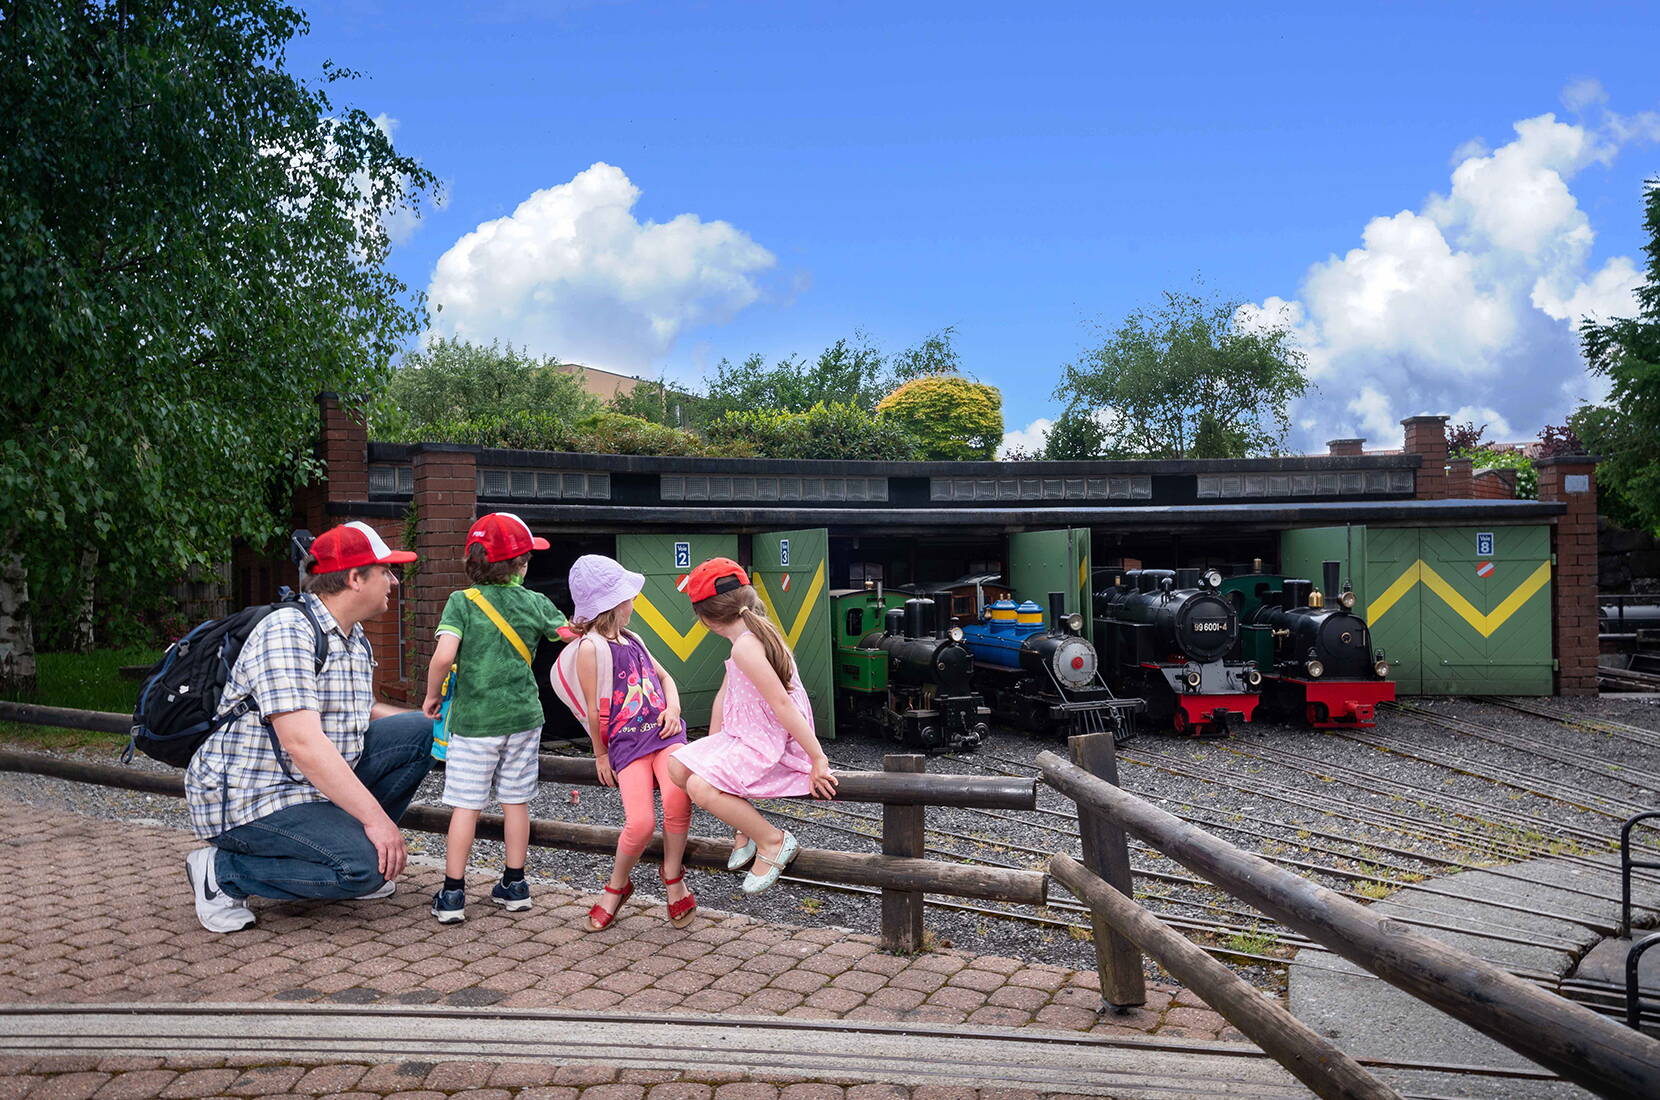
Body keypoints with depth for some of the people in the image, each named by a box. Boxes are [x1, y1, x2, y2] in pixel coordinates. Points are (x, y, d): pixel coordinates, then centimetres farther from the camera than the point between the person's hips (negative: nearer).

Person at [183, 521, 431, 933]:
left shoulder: (355, 639, 8)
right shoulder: (287, 632, -22)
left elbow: (358, 713, 18)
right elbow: (304, 743, -30)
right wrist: (375, 817, -30)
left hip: (314, 782, 9)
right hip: (250, 799, -9)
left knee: (415, 732, -1)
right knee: (363, 867, -25)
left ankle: (346, 838, 8)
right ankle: (222, 871, -6)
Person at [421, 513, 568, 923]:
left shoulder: (462, 602, -8)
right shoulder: (536, 603, 0)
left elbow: (443, 656, -17)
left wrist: (432, 696, -2)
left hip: (474, 720, -2)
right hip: (523, 717, 2)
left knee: (465, 805, 4)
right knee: (516, 802, 12)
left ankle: (452, 893, 8)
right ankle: (514, 885, 21)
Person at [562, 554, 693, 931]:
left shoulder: (632, 640, 18)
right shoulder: (590, 646, -5)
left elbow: (665, 677, 28)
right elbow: (594, 707, -2)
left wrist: (673, 708, 9)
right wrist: (601, 755, 3)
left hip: (664, 732, 5)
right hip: (626, 743, -5)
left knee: (677, 799, -24)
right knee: (640, 822, -19)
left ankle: (673, 878, -1)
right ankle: (616, 887, 13)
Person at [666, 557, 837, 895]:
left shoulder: (745, 646, -23)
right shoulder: (756, 631, 10)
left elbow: (781, 703, -27)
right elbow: (724, 693, 16)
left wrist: (818, 759, -27)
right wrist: (712, 748, 18)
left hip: (770, 746, -10)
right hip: (747, 737, 10)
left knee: (701, 787, -25)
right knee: (678, 767, 1)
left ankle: (774, 841, -8)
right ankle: (744, 825, 13)